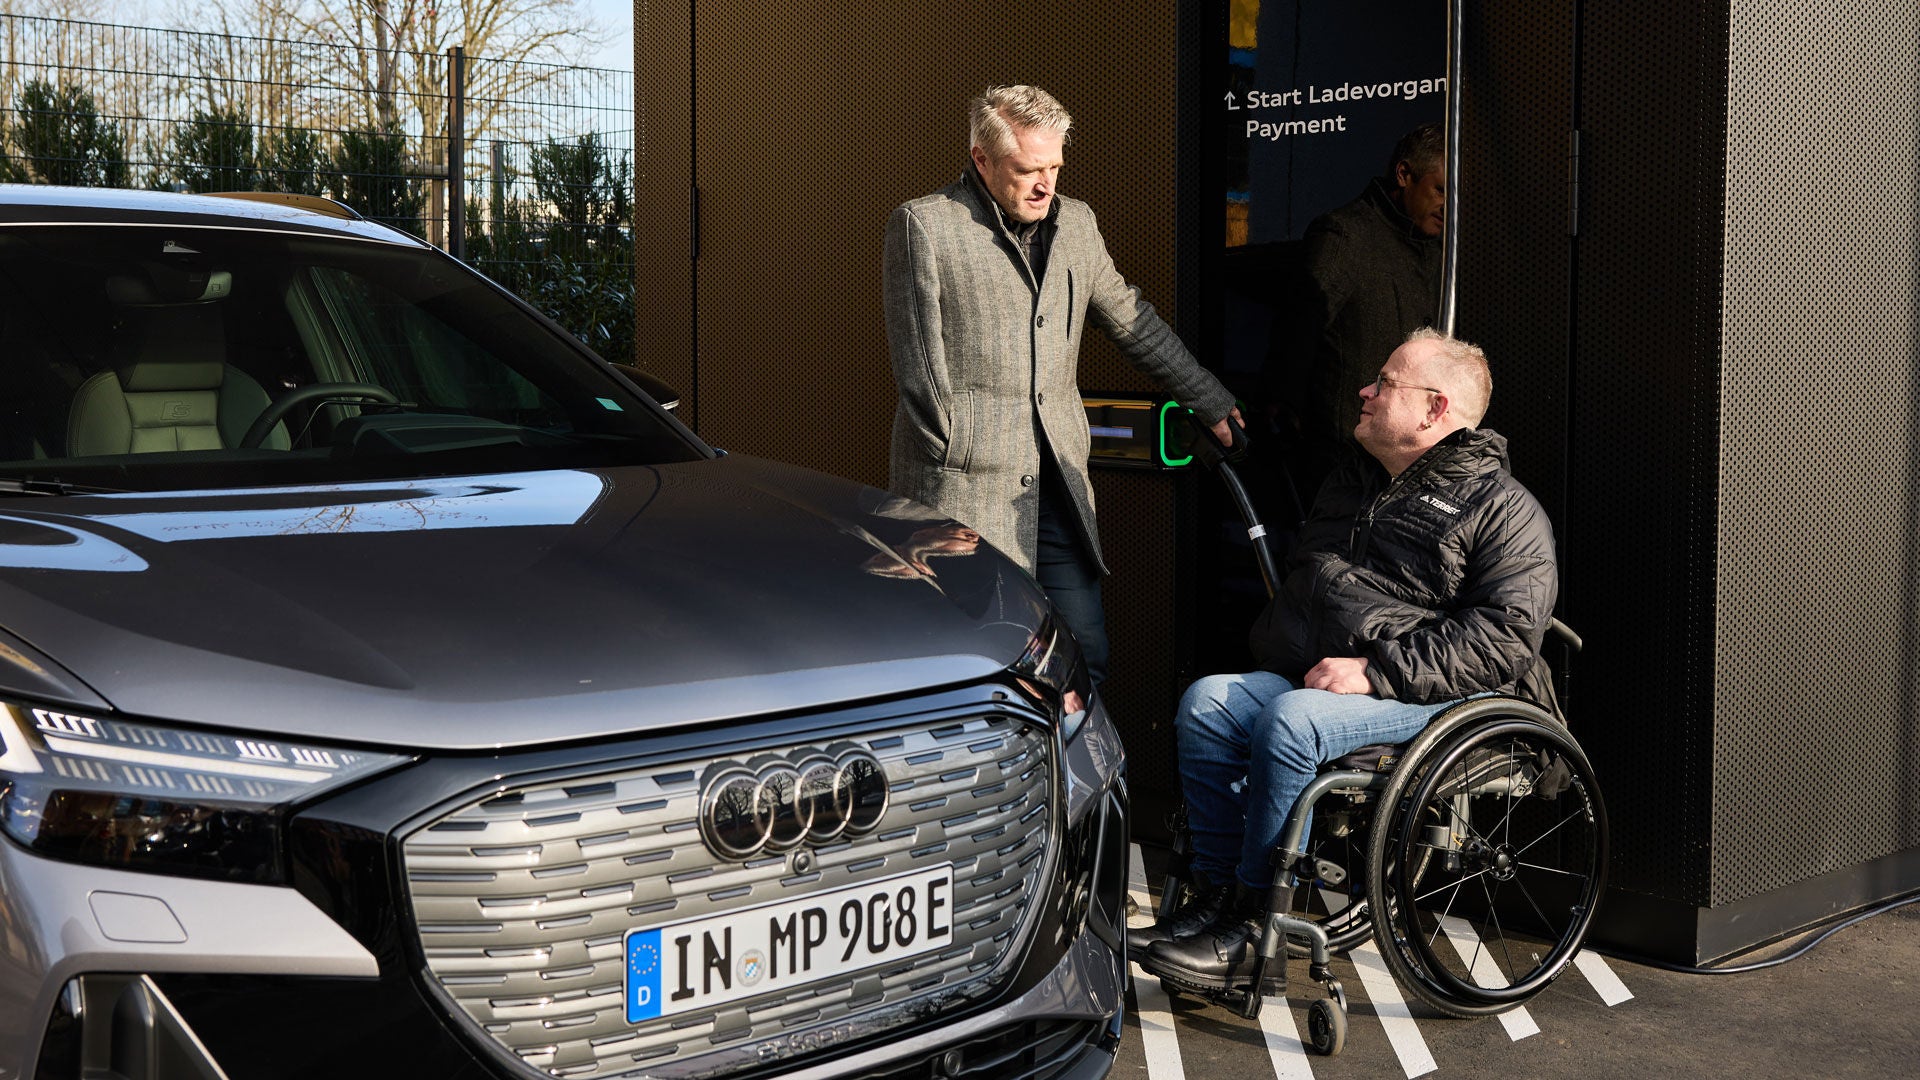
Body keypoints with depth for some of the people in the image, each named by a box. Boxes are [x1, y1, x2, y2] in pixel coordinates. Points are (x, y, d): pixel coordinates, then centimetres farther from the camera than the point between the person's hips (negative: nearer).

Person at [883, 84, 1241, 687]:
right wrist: (952, 463, -8)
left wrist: (1212, 404, 28)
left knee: (1085, 653, 4)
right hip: (964, 483, -5)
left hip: (1058, 480, 6)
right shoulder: (923, 226, -3)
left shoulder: (1076, 223, 15)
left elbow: (1133, 324, 25)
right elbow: (918, 366, -5)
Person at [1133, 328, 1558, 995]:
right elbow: (1298, 577, 34)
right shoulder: (1352, 483, 23)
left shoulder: (1503, 508, -2)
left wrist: (1375, 670, -22)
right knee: (1206, 703, -17)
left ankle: (1256, 929, -22)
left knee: (1290, 722, -33)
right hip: (1311, 679, 8)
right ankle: (1216, 896, -13)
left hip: (1434, 699, -8)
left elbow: (1506, 634, -16)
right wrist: (1273, 648, 12)